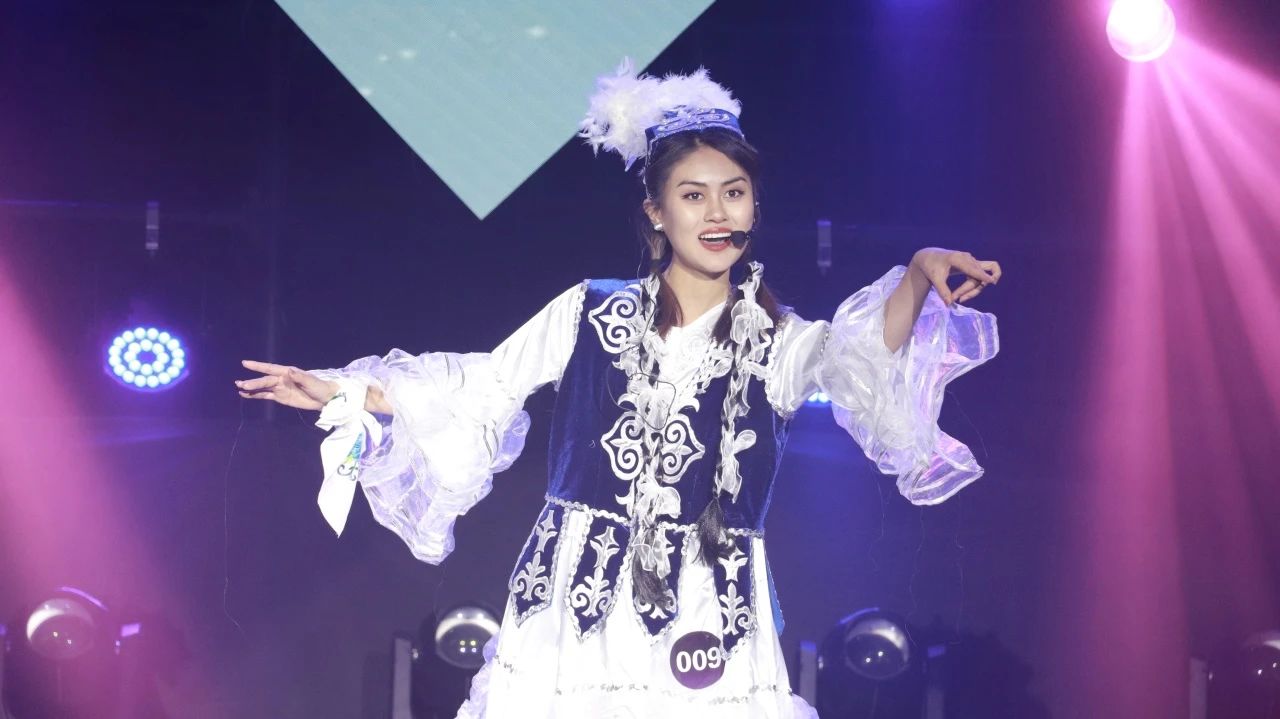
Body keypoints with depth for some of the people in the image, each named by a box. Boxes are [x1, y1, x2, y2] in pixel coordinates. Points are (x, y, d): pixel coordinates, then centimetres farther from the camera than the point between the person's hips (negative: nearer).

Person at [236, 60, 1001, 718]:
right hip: (575, 611, 1)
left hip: (707, 624, -1)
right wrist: (344, 393, 11)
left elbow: (857, 355, -14)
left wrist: (919, 274, -31)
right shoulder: (591, 312, 7)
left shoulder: (776, 344, 5)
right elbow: (481, 387, 14)